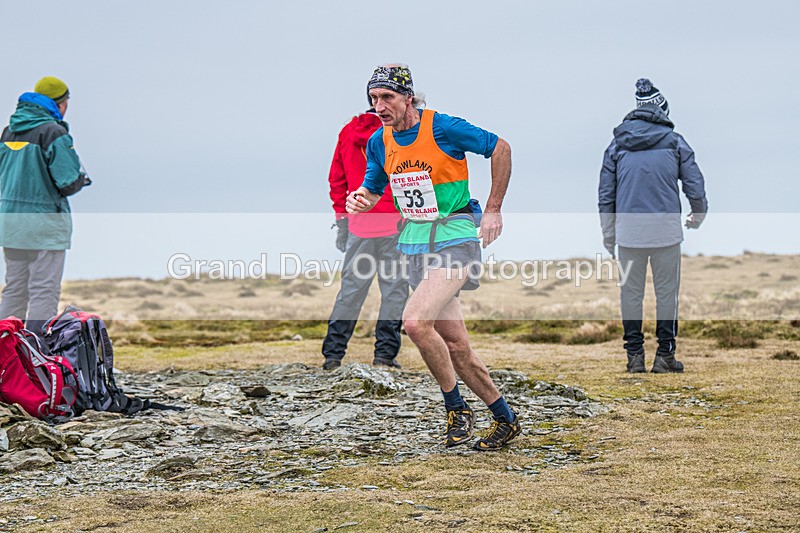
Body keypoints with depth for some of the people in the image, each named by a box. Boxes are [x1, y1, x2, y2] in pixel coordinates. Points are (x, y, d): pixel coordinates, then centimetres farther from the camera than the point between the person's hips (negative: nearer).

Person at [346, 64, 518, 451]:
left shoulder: (443, 128, -14)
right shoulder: (379, 143, 4)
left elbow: (500, 148, -4)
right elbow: (372, 191, 18)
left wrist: (494, 210, -2)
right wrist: (358, 199, -7)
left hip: (455, 240, -7)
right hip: (416, 246, 7)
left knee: (415, 321, -25)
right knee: (455, 346, 7)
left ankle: (457, 409, -7)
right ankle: (505, 420, 22)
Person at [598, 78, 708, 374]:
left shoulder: (617, 144, 7)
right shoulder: (674, 142, 2)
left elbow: (605, 194, 8)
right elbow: (695, 185, 5)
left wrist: (608, 235, 15)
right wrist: (698, 214, 24)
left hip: (628, 230, 2)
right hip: (666, 229, -1)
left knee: (630, 292, 8)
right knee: (667, 291, 6)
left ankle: (634, 356, 10)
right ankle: (665, 356, 7)